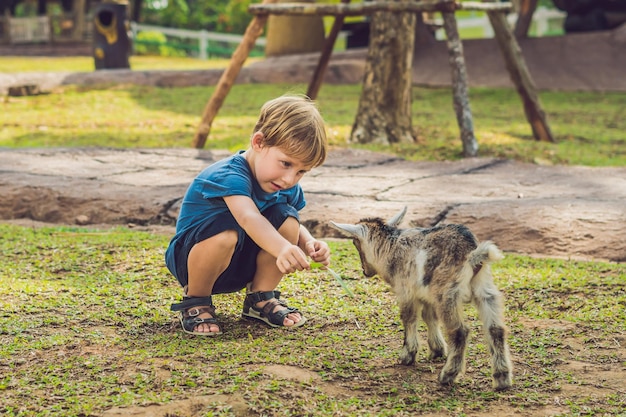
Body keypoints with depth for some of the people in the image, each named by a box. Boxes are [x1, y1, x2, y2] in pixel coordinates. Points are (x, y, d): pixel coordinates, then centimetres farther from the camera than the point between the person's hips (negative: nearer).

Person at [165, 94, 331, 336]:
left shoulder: (289, 188, -5)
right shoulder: (227, 176, -31)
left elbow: (295, 229, 4)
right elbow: (248, 218, -49)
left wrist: (309, 243, -21)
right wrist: (281, 248, -67)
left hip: (240, 267, 6)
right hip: (190, 258, -6)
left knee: (287, 218, -18)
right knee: (225, 231, -39)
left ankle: (261, 298, 1)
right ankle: (195, 301, -11)